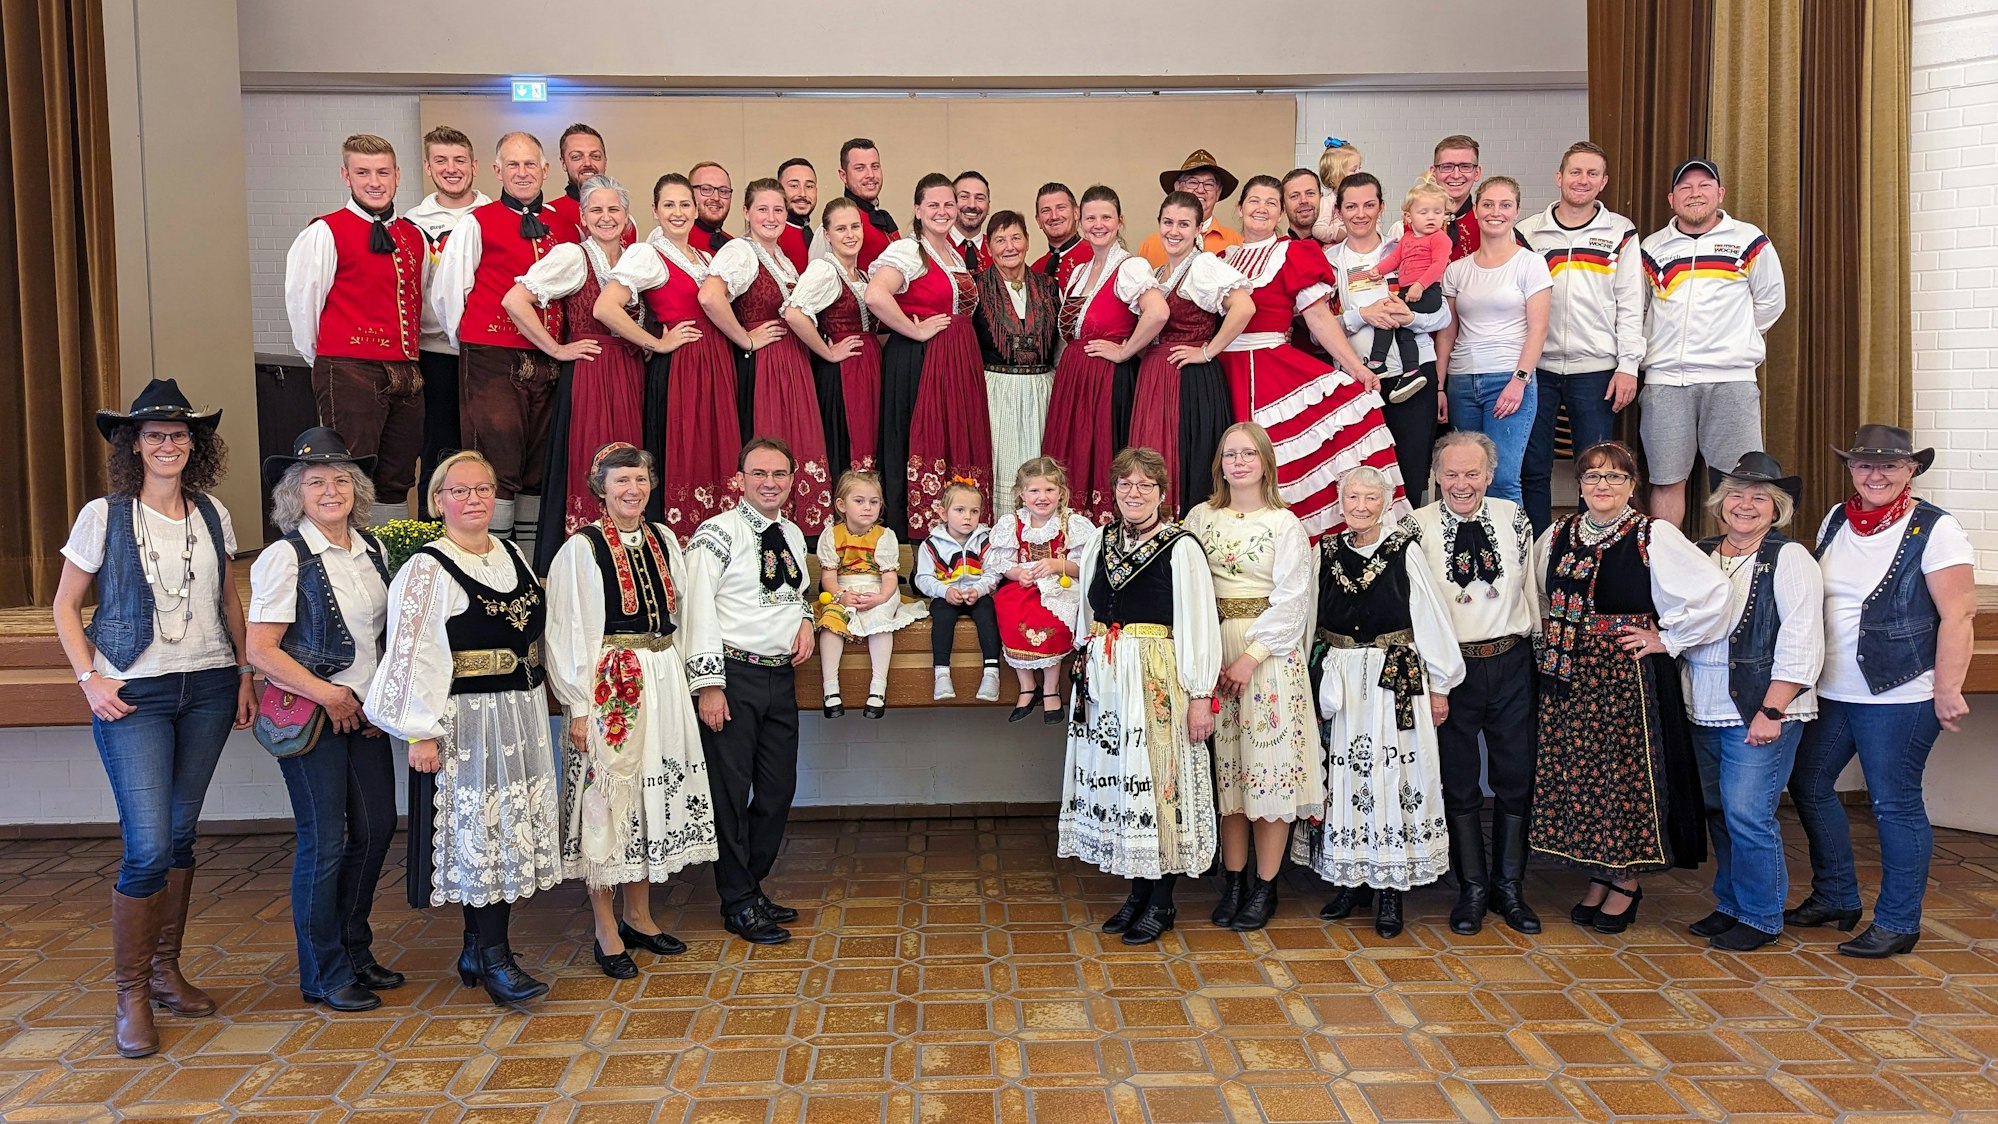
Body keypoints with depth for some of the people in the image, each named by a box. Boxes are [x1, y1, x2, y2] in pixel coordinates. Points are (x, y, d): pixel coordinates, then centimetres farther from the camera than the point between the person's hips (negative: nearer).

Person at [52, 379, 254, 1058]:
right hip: (134, 695, -4)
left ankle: (166, 969, 25)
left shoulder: (211, 514, 6)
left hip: (208, 689, 4)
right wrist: (90, 679, -7)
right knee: (148, 846, -9)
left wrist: (245, 674, 9)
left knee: (180, 834, 10)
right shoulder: (103, 516, -4)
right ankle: (131, 995, 5)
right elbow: (65, 605, 2)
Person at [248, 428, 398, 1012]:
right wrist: (327, 694, -15)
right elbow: (261, 650, -13)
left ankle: (355, 948, 30)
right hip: (311, 717, -6)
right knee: (325, 842, 1)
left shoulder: (372, 549, 8)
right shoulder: (286, 557, -10)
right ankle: (324, 973, 17)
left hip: (366, 714, 6)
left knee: (377, 827, 11)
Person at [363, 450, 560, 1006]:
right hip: (465, 724, -7)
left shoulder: (512, 555, 11)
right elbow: (412, 656, -13)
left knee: (511, 829, 10)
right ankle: (494, 959, 7)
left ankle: (477, 948, 23)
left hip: (522, 717, 7)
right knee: (479, 831, -3)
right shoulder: (427, 570, -9)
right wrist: (420, 732, -17)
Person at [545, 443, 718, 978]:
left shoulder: (663, 540, 9)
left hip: (663, 682, 6)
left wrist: (677, 679, 12)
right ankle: (605, 930, 12)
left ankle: (638, 915, 26)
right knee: (606, 797, 1)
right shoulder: (581, 548, -9)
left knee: (653, 792, 12)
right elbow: (567, 632, -10)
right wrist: (577, 705, -13)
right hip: (608, 686, -6)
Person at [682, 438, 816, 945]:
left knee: (779, 789, 12)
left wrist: (805, 618, 5)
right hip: (733, 676, -7)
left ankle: (754, 885, 28)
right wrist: (708, 684, -18)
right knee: (731, 792, 0)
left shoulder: (793, 535, 12)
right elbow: (698, 608, -14)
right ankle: (738, 904, 13)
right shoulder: (718, 533, -9)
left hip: (781, 676, 7)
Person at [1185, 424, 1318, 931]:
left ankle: (1266, 886, 9)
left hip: (1270, 652, -3)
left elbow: (1290, 599, -7)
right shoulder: (1201, 517, 8)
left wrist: (1250, 657, -15)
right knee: (1226, 764, 5)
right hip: (1213, 647, 3)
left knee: (1269, 760, -1)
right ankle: (1233, 881, 15)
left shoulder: (1285, 524, -1)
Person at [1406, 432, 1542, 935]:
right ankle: (1472, 888, 20)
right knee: (1459, 784, 7)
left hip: (1511, 663, 3)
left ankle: (1509, 887, 23)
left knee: (1516, 778, 8)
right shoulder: (1417, 527, -5)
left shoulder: (1515, 519, 5)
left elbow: (1531, 588, 11)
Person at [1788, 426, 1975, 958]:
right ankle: (1836, 897, 30)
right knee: (1809, 785, 14)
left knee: (1895, 805, 1)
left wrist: (1947, 691, -17)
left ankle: (1898, 922, 15)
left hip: (1898, 696, -7)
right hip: (1829, 691, 7)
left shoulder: (1935, 529, -10)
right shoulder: (1835, 521, 8)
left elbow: (1958, 614, -13)